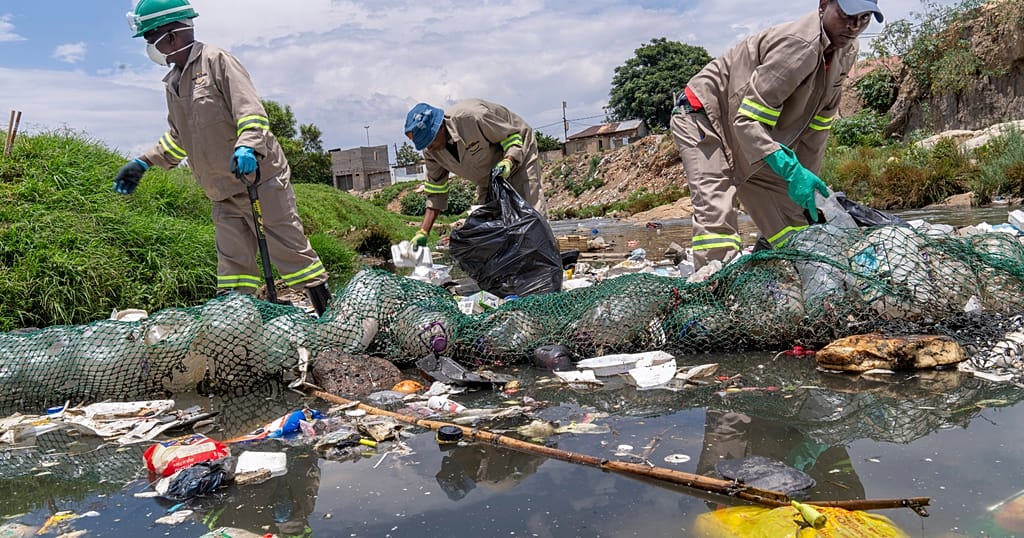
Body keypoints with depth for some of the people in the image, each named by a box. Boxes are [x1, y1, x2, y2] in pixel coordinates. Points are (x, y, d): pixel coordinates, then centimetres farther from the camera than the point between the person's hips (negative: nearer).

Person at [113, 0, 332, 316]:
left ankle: (329, 311, 2)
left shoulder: (216, 61, -6)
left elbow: (251, 110, -17)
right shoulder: (173, 83, 18)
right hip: (224, 194, 8)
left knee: (288, 248, -6)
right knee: (233, 263, 7)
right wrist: (144, 163, 25)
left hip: (259, 178, -8)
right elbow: (178, 137, 30)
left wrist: (247, 147, -34)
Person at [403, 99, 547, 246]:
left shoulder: (472, 117, -35)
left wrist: (508, 162, -40)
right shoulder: (431, 151, -14)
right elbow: (436, 192, -5)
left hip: (519, 156, -6)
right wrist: (422, 232, -12)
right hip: (488, 176, 6)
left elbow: (513, 135, -21)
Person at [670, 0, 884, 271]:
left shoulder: (846, 51, -1)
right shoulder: (797, 45, -29)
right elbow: (747, 120, -32)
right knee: (716, 214, -27)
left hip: (754, 140, 10)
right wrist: (791, 170, -40)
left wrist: (808, 181, 2)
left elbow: (816, 124, 5)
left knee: (794, 223, 8)